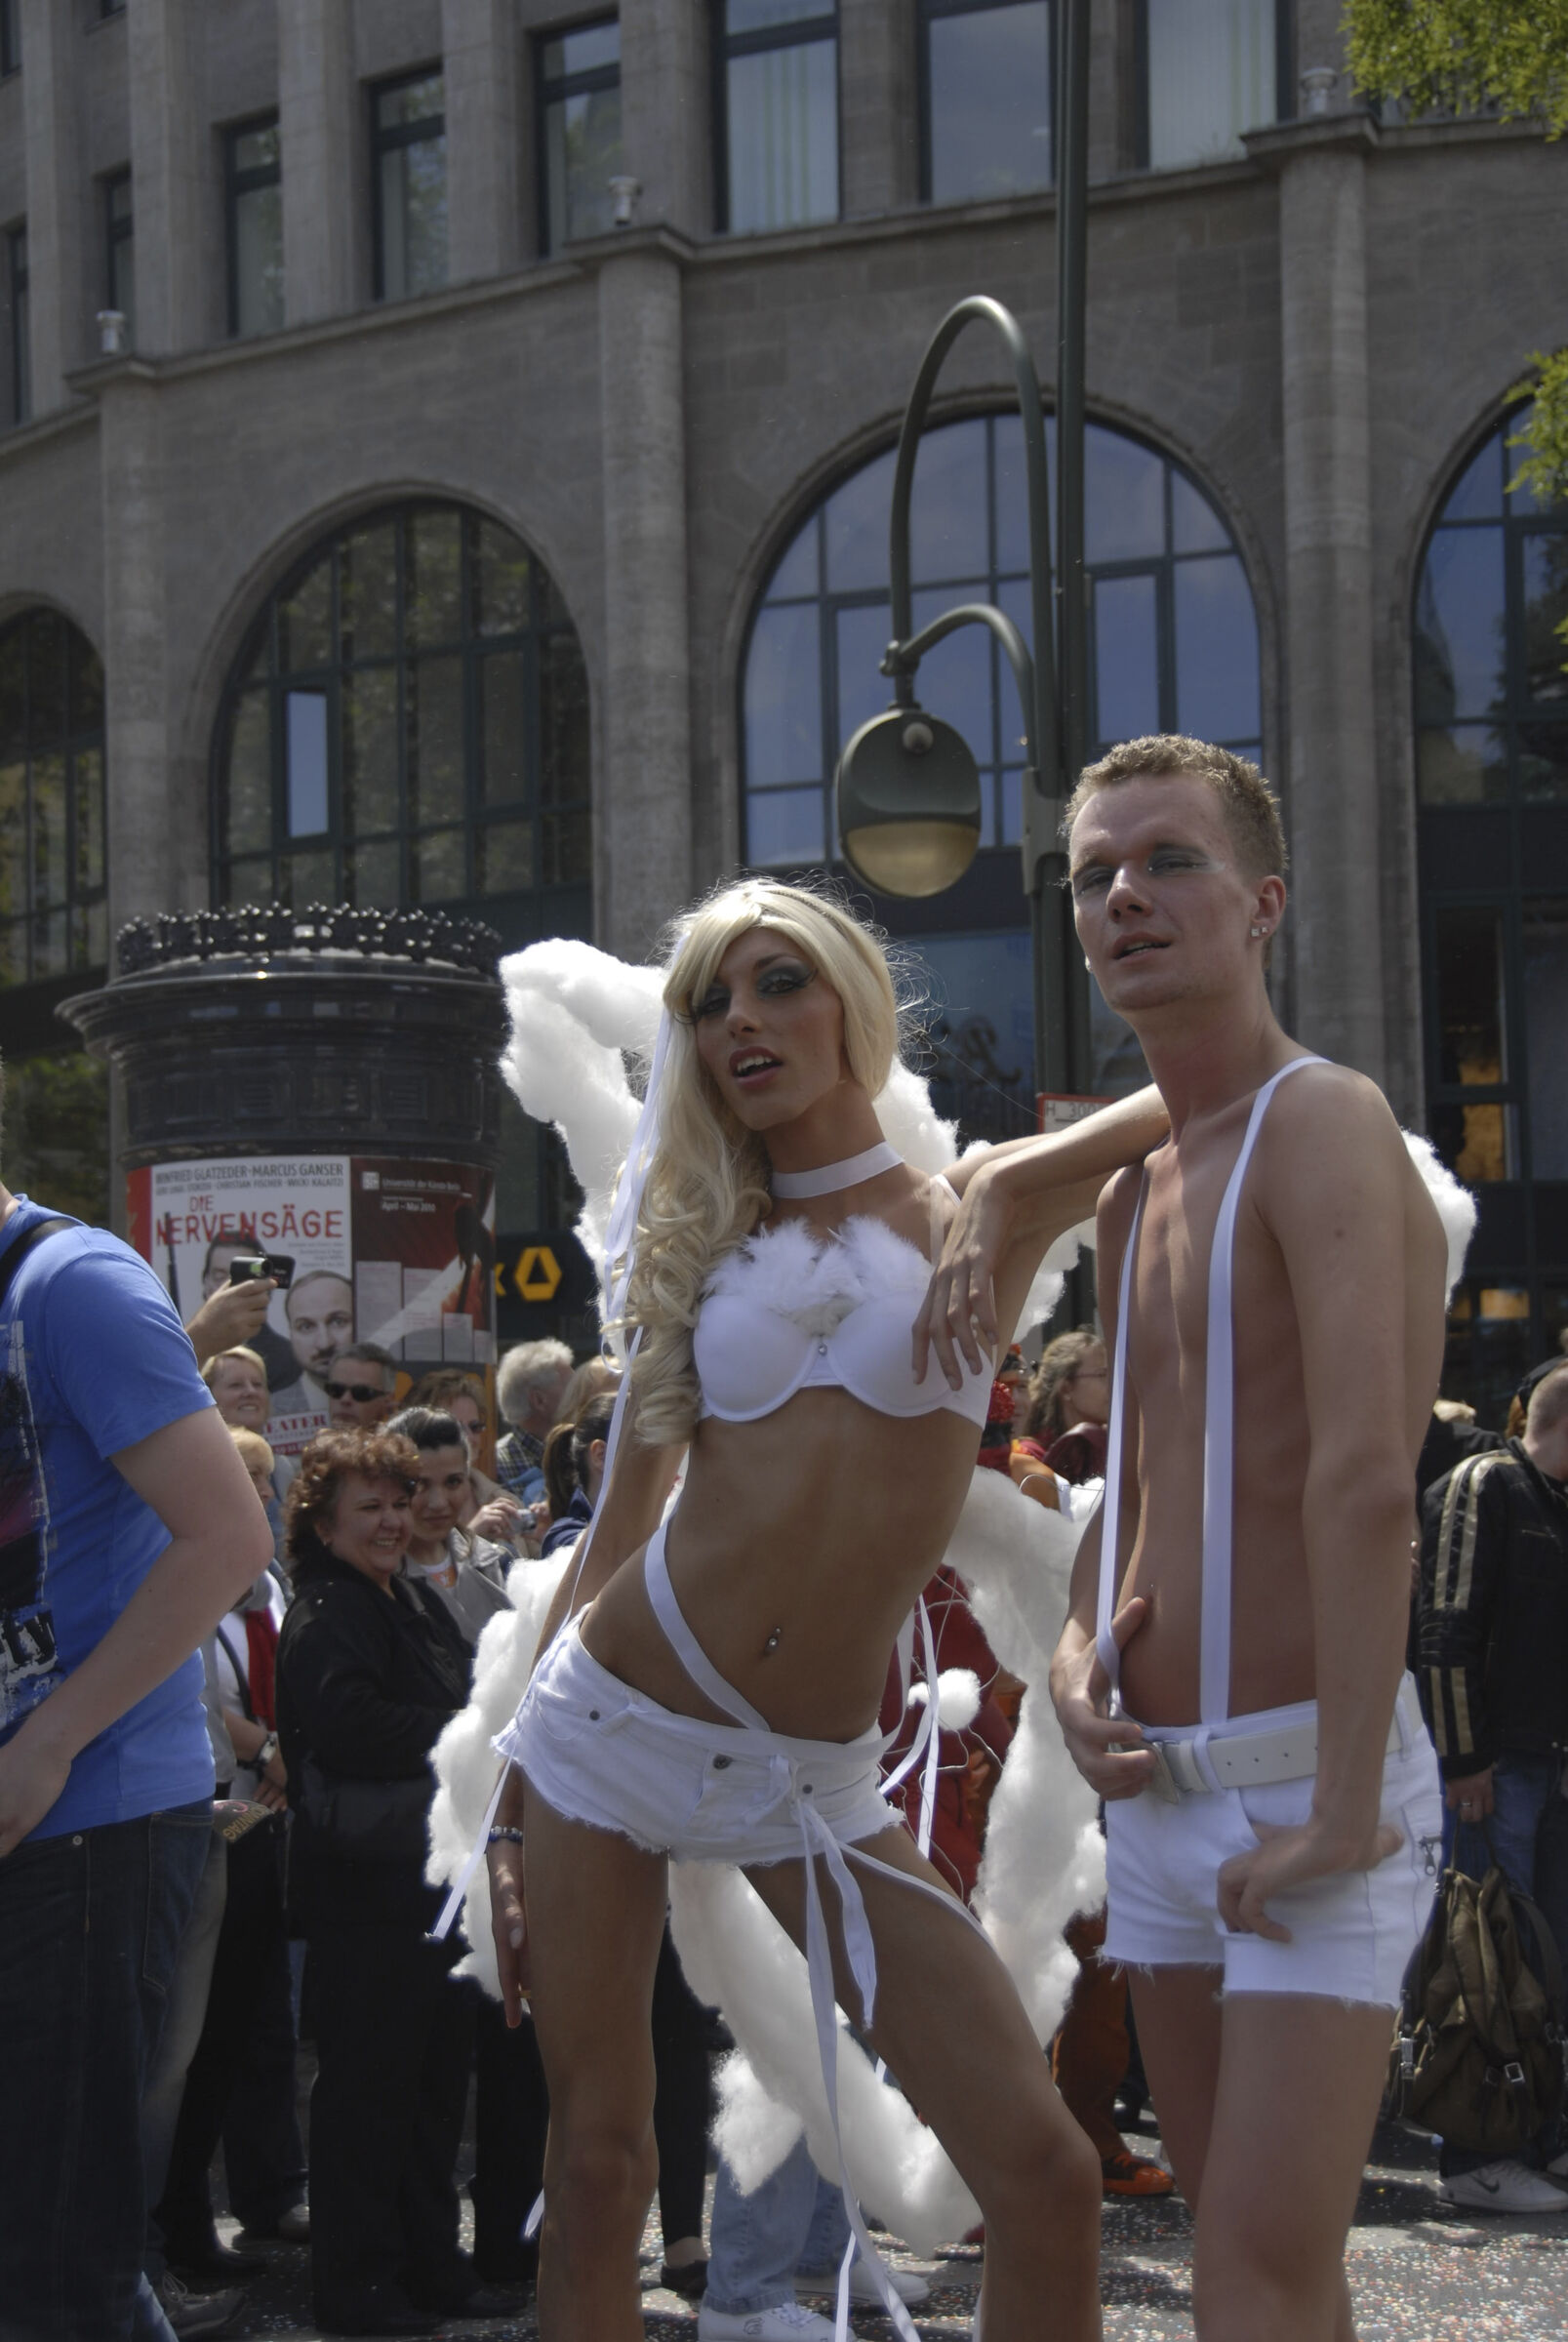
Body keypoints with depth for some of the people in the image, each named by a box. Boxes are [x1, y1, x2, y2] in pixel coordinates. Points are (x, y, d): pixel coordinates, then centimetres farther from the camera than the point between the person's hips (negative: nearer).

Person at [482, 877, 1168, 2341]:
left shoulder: (976, 1214, 4)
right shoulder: (702, 1241, 9)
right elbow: (617, 1527, 11)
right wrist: (507, 1810, 9)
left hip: (815, 1780, -1)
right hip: (611, 1720, 1)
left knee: (1043, 2177, -10)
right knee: (594, 2164, 4)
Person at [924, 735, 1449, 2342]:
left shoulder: (1323, 1125, -14)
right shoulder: (1134, 1185, 14)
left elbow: (1365, 1483, -24)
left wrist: (1343, 1815, -27)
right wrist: (1076, 1647, 2)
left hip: (1306, 1779, -8)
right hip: (1157, 1788, 8)